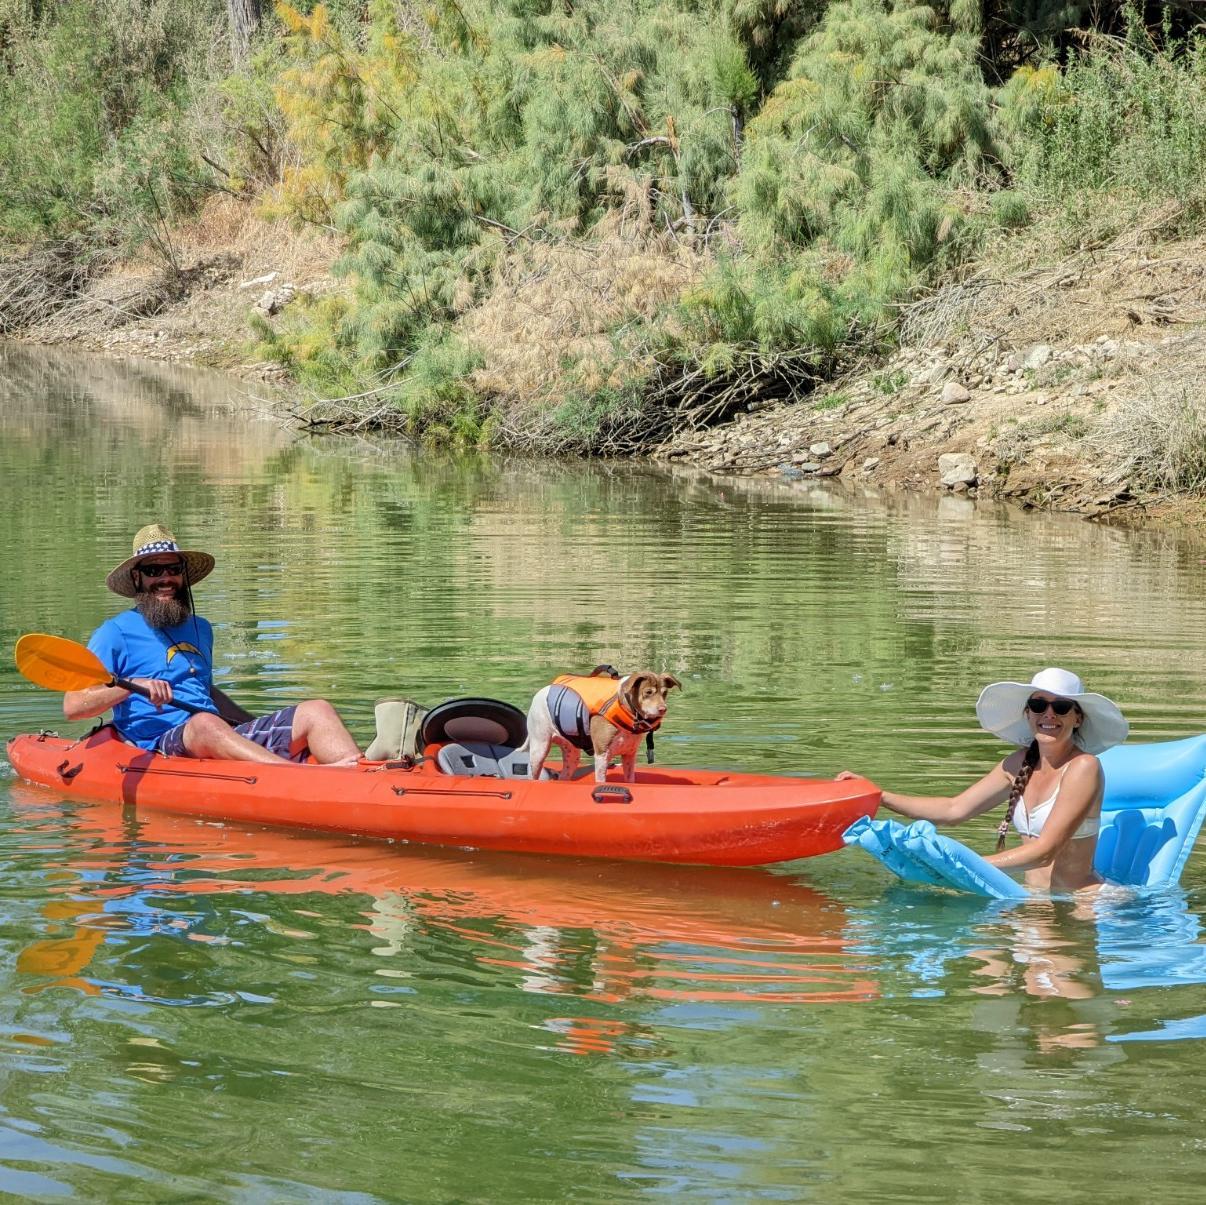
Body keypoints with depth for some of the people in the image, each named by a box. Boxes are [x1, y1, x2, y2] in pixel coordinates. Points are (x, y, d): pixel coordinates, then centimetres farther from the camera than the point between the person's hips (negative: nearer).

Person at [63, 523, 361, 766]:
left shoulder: (200, 629, 26)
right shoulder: (116, 633, 5)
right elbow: (73, 706, -3)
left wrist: (262, 729, 28)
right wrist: (132, 686, -17)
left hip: (229, 737, 7)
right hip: (160, 744, -7)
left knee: (316, 711, -11)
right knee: (204, 724, -40)